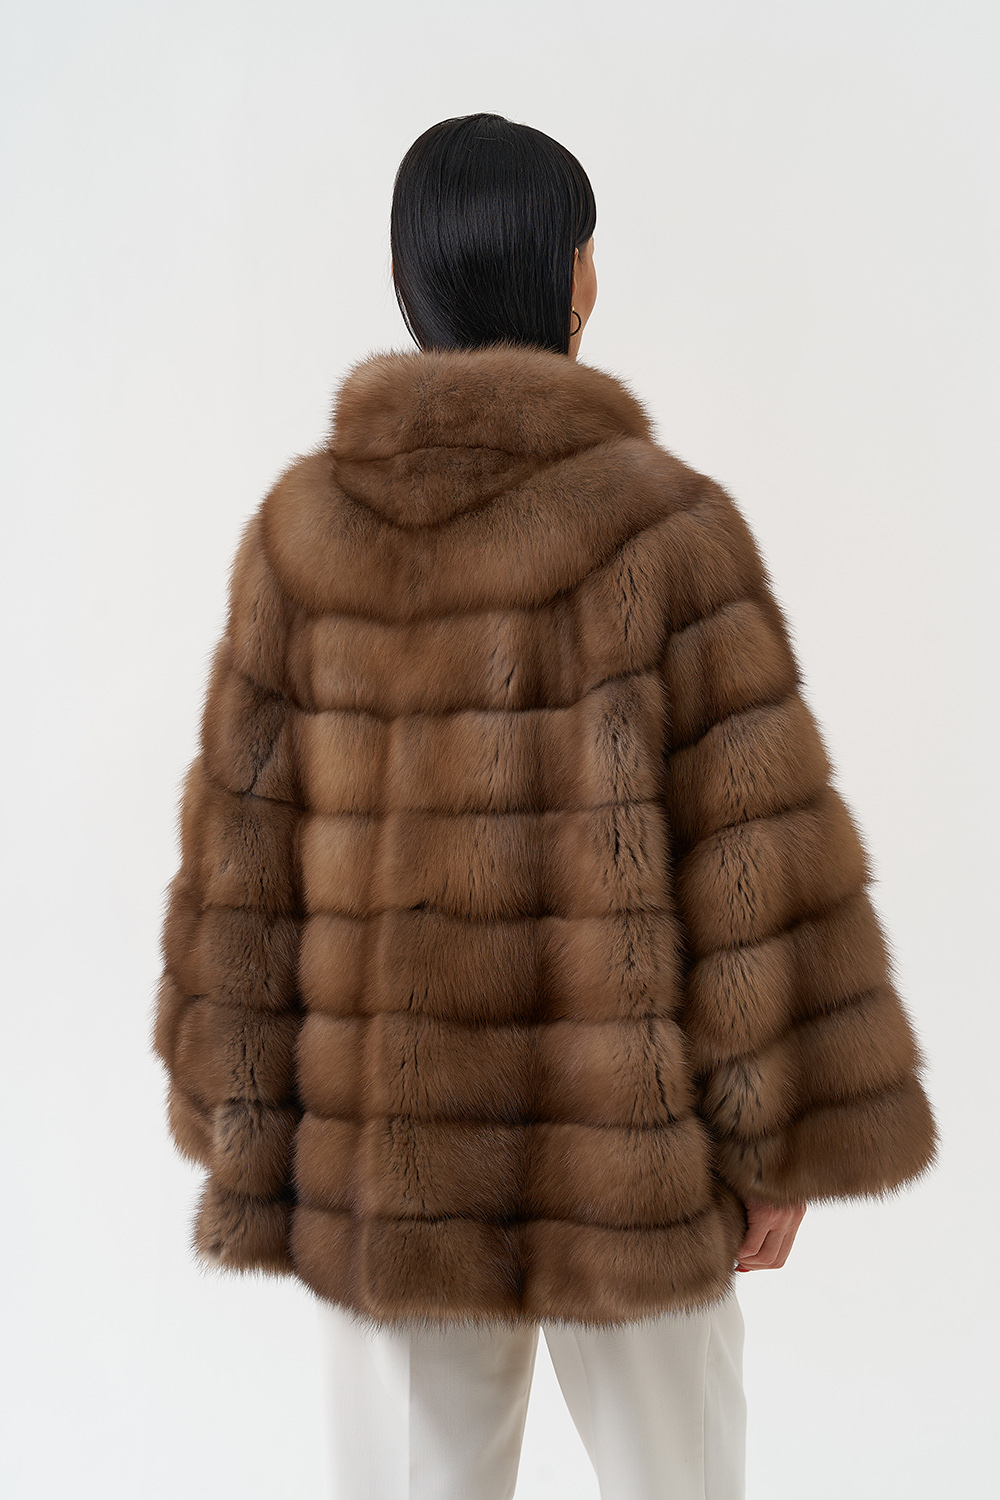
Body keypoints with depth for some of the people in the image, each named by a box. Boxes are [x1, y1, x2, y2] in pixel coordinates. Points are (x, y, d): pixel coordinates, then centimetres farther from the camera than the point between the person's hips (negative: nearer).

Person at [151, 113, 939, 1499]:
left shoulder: (301, 529, -3)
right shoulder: (666, 524, -12)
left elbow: (237, 858, 0)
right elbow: (761, 859, -11)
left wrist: (247, 1139, 9)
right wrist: (782, 1142, -1)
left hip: (381, 1161, 3)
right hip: (623, 1156, -2)